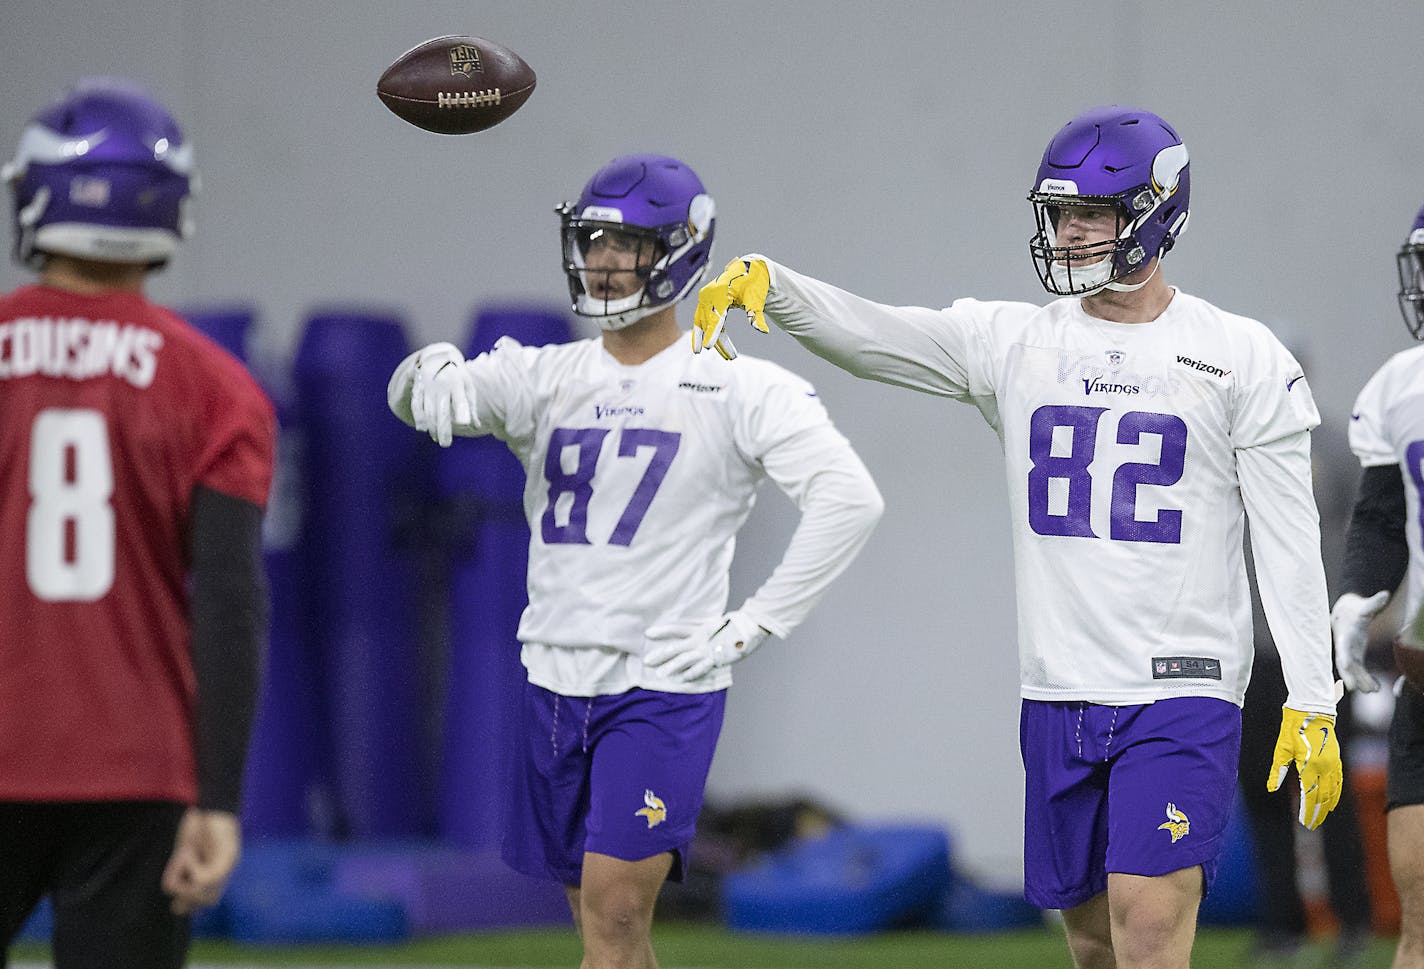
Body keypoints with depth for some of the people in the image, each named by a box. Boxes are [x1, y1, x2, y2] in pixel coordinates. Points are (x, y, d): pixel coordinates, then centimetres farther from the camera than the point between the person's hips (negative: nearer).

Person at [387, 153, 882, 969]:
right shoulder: (546, 376, 9)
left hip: (666, 683, -5)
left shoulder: (738, 388, -5)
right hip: (557, 678, 5)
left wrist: (754, 625, -13)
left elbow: (850, 499, -11)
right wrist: (433, 372, -28)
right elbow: (425, 396, -3)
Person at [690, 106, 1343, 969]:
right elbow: (869, 333, -4)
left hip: (1182, 694, -5)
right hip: (1059, 696, 5)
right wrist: (764, 282, -23)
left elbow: (1290, 541, -2)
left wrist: (1313, 705, -7)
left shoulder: (1241, 359, -2)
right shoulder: (1014, 343, 8)